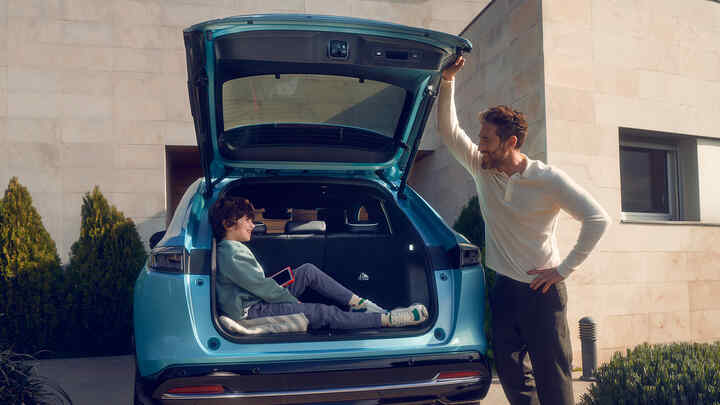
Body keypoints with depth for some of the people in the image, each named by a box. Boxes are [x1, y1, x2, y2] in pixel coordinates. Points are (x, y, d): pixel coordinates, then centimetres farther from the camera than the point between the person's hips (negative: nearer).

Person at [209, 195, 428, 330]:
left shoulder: (234, 248, 15)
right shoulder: (231, 255, -19)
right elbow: (262, 286, -19)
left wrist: (285, 295, 8)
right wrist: (296, 303, -8)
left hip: (261, 300, 11)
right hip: (252, 312, -11)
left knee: (308, 270, 3)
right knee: (326, 313, -18)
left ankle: (359, 303, -1)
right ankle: (388, 319, -17)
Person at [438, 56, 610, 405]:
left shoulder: (548, 179, -11)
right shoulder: (482, 170, 2)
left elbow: (597, 218, -12)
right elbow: (448, 129, 2)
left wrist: (564, 268, -12)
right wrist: (447, 81, -8)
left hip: (542, 289, -5)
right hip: (503, 288, 5)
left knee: (553, 377, -1)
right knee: (511, 374, 6)